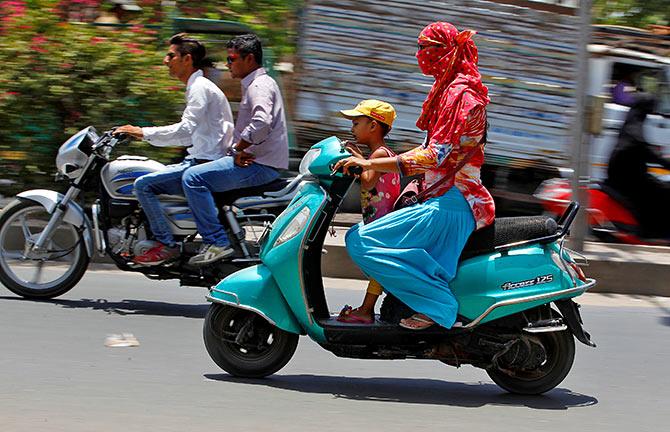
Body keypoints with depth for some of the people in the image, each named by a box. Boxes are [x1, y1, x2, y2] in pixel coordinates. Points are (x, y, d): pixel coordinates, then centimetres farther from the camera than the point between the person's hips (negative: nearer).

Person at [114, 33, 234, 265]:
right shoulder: (198, 86, 20)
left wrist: (144, 132, -20)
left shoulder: (200, 87, -12)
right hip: (201, 161, 11)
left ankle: (166, 245, -16)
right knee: (147, 181, 18)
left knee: (143, 184, -17)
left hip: (206, 164, -11)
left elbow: (186, 129, -23)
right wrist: (147, 134, 19)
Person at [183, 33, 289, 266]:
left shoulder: (259, 86, -14)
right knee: (197, 172, 25)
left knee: (193, 178, -20)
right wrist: (238, 151, 14)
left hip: (259, 166, -11)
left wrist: (238, 150, -19)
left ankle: (217, 242, -22)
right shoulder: (256, 83, 21)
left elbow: (261, 123, -32)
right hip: (256, 160, 11)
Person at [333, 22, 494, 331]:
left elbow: (436, 156, -21)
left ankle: (436, 303, -18)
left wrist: (371, 164, -22)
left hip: (450, 203, -11)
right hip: (444, 198, 11)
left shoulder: (459, 93, -13)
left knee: (360, 241, -18)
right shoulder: (448, 89, 19)